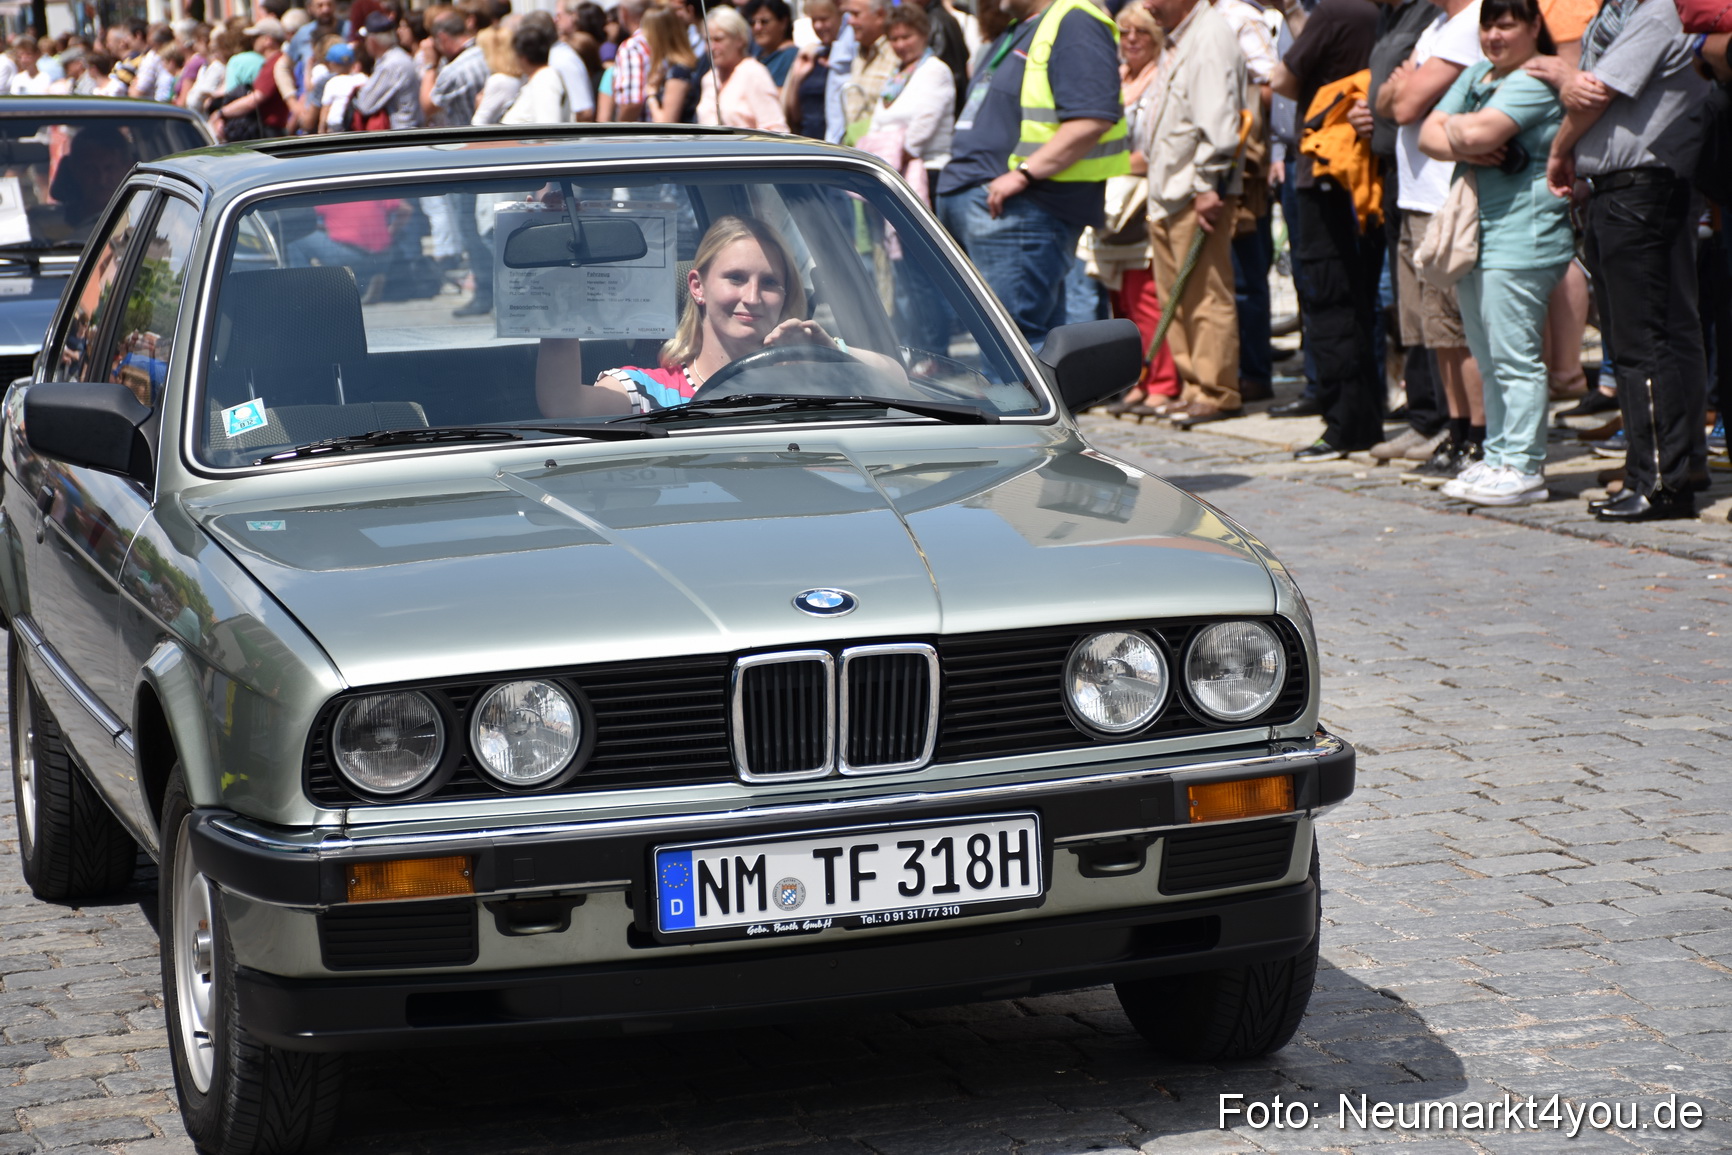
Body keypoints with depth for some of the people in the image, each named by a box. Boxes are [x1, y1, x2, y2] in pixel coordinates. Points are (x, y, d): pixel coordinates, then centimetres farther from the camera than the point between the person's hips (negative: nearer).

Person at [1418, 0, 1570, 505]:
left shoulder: (1536, 81, -9)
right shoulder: (1476, 74, 18)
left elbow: (1479, 131, -23)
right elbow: (1429, 134, 11)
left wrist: (1457, 130, -1)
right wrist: (1469, 147, -8)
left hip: (1522, 236, -9)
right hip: (1474, 232, 9)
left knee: (1515, 358, -9)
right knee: (1489, 360, 13)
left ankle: (1522, 468, -7)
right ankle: (1496, 458, 19)